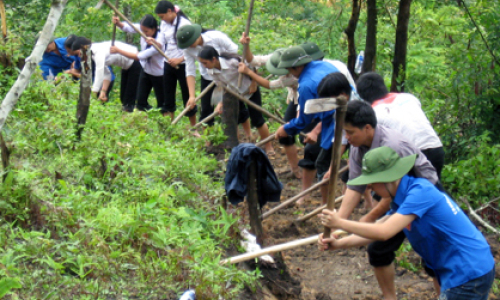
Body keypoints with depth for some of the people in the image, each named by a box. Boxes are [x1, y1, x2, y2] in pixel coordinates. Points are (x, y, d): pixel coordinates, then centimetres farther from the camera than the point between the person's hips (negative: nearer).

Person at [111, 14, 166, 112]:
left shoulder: (159, 42, -35)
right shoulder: (144, 29, -16)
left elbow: (139, 56, -36)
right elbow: (127, 27, -7)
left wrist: (118, 50, -32)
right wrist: (118, 23, -32)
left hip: (158, 74, -7)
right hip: (145, 70, 7)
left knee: (162, 104, 6)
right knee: (140, 102, 7)